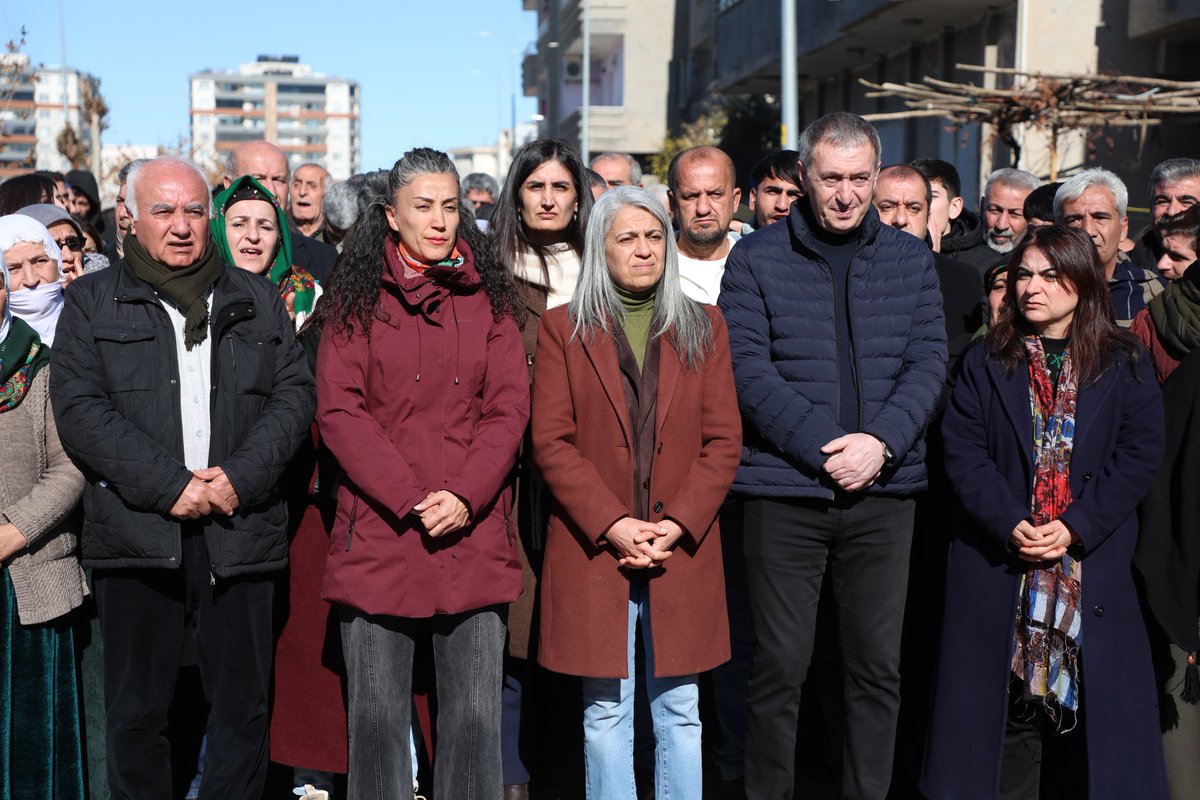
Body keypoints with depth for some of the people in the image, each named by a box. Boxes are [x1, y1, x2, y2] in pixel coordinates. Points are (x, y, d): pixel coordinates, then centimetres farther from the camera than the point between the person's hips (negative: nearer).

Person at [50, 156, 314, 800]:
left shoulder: (256, 300, 14)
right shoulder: (93, 301, 7)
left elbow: (294, 392, 6)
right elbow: (78, 409, -4)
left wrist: (241, 476, -10)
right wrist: (167, 485, -14)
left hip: (240, 530, 2)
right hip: (136, 530, -1)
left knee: (243, 705, 7)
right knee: (137, 711, 7)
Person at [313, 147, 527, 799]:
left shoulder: (489, 295, 11)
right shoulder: (356, 298, 6)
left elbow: (509, 408, 4)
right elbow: (338, 412, -2)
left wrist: (464, 497, -10)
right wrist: (411, 500, -11)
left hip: (474, 537, 1)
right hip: (378, 535, -1)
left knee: (475, 719, 4)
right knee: (376, 719, 5)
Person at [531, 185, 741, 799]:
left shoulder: (703, 328, 10)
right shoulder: (563, 329, 5)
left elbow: (724, 441, 4)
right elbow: (551, 442, -2)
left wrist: (679, 525, -9)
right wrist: (614, 525, -13)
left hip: (682, 550, 1)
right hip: (593, 547, -1)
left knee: (679, 709, 6)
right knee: (605, 710, 5)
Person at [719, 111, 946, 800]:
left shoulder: (912, 259, 10)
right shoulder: (756, 258, 2)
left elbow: (929, 362, 4)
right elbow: (749, 368, -6)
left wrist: (880, 441, -12)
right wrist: (824, 447, -15)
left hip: (885, 491, 3)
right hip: (785, 490, -2)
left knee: (879, 665, 8)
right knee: (781, 664, 2)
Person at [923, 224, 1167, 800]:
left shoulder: (1124, 366, 5)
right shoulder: (986, 364, 7)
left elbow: (1140, 455, -2)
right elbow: (963, 452, -1)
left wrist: (1076, 527, -13)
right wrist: (1010, 524, -15)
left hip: (1093, 561, 0)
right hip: (999, 559, 0)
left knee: (1089, 694, 4)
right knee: (1006, 697, 4)